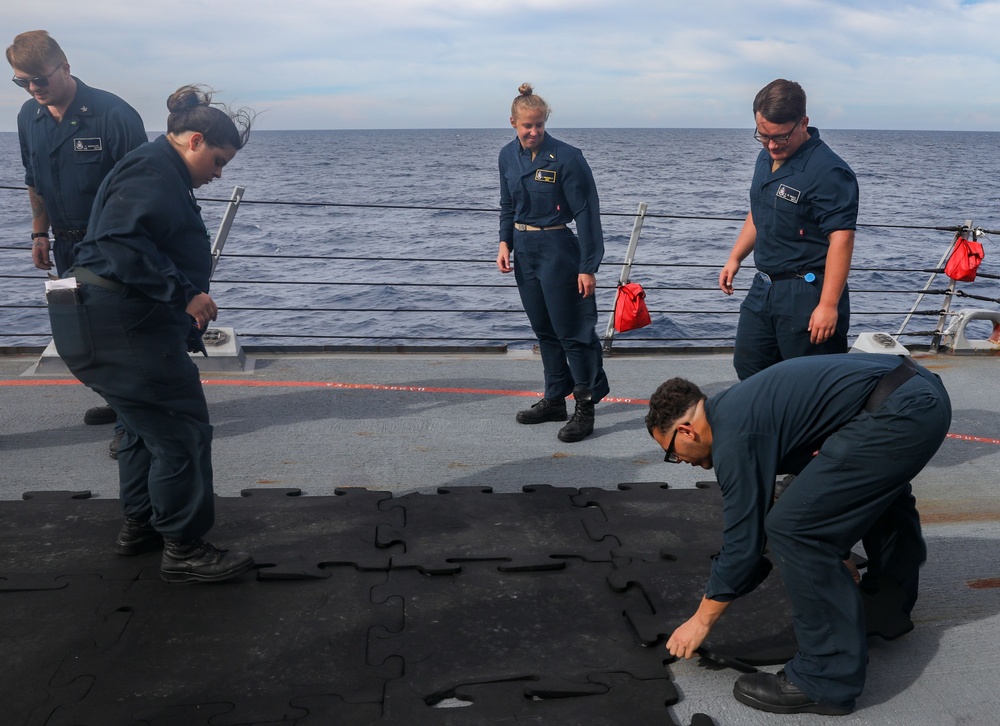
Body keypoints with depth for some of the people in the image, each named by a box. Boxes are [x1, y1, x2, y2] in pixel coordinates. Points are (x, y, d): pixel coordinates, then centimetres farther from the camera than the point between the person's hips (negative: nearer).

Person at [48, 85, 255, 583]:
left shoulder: (161, 173, 20)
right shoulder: (154, 172, -14)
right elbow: (119, 241, -28)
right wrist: (184, 293, -26)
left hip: (104, 322, 11)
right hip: (118, 327, -11)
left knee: (148, 425, 22)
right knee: (182, 432, -5)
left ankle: (139, 524, 36)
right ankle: (183, 549, 4)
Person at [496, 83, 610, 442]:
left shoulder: (566, 157, -14)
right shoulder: (508, 156, 5)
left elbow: (586, 214, -14)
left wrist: (588, 267, -16)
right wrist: (505, 242, 2)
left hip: (557, 250, -7)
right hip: (524, 251, 7)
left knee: (571, 332, -4)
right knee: (544, 330, 15)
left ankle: (585, 408, 5)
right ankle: (555, 399, 27)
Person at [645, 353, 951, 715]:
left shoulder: (734, 435, -9)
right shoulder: (738, 404, 20)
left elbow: (743, 541, -4)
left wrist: (701, 621, 8)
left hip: (897, 412, -11)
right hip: (923, 388, 11)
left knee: (794, 528, -9)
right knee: (880, 487, 37)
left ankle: (829, 678, 2)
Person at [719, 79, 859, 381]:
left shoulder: (828, 171, -20)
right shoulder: (766, 158, 9)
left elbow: (841, 239, -24)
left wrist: (828, 305, -26)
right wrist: (735, 258, 20)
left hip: (806, 294, -9)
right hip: (763, 287, 9)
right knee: (748, 369, 17)